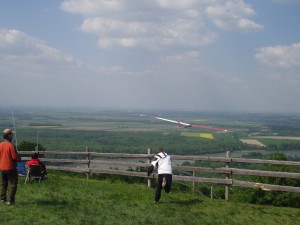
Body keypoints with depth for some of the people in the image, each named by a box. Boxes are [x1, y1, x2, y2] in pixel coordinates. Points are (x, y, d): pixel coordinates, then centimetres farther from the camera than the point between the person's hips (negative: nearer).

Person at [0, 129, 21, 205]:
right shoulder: (11, 146, -19)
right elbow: (15, 157, -18)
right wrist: (19, 159, 2)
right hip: (10, 168, -7)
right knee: (13, 185, 2)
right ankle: (11, 201, 1)